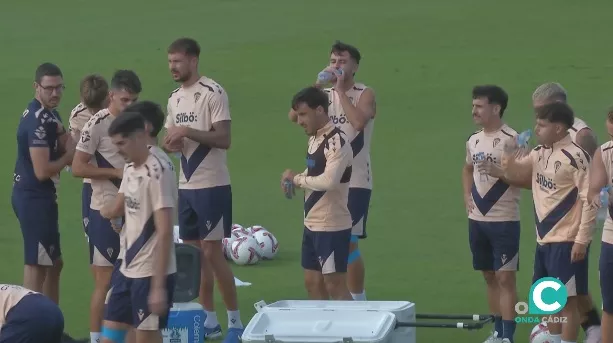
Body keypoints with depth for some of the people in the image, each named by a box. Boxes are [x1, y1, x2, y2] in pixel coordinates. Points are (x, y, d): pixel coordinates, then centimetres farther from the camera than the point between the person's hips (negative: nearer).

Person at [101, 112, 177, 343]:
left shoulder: (158, 173, -18)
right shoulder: (130, 170, 9)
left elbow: (164, 233, -21)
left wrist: (159, 286, -23)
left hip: (152, 273, -9)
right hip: (128, 270, 9)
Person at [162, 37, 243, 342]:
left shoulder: (213, 93, -12)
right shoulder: (175, 98, 13)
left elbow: (224, 139, -17)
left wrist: (187, 131, -23)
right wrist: (171, 143, -3)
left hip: (212, 186, -8)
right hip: (186, 186, 8)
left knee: (212, 252, -7)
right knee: (194, 252, 9)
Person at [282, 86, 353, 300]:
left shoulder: (337, 143, -18)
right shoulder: (314, 139, 11)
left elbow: (328, 181, -30)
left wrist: (298, 179, -15)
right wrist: (293, 179, 1)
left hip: (332, 227, -9)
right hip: (312, 225, 9)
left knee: (335, 286, -4)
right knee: (312, 283, 13)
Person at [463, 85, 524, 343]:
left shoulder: (511, 140, -12)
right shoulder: (473, 141, 9)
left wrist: (496, 171, -24)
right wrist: (467, 195, 13)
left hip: (504, 221, -7)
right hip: (477, 219, 7)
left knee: (505, 277, -6)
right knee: (489, 276, 13)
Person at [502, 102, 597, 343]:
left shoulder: (575, 157, -16)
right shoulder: (539, 153, 8)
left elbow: (589, 199, -17)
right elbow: (514, 174, 19)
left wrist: (582, 240, -19)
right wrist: (510, 154, -4)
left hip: (566, 242, -8)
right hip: (544, 239, 8)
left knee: (567, 300, -3)